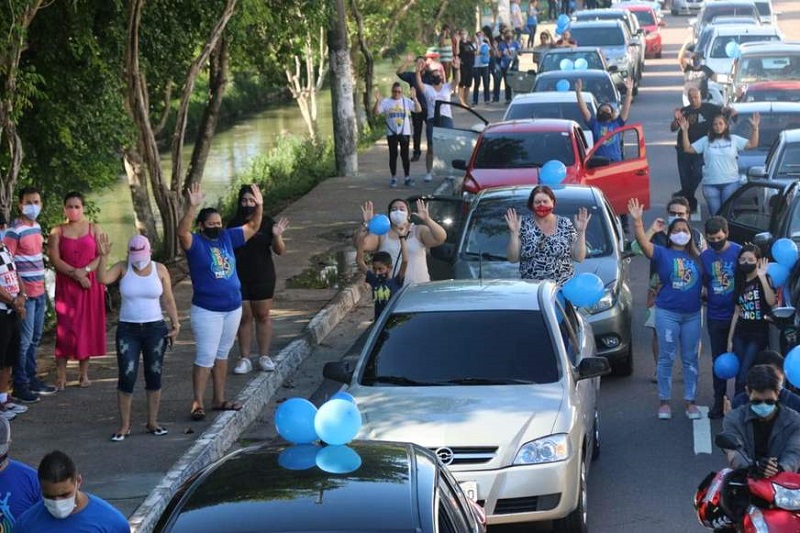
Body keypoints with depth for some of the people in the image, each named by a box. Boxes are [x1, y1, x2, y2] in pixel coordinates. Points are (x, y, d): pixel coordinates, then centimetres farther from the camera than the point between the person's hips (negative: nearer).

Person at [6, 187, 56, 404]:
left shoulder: (37, 226, 11)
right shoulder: (15, 230, -15)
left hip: (39, 291, 8)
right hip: (25, 293, -8)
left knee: (35, 338, 16)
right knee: (24, 340, -3)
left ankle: (31, 378, 26)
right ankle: (20, 384, 5)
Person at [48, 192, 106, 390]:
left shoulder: (94, 229, 7)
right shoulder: (57, 232, 5)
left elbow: (101, 255, -1)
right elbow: (55, 260, -5)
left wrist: (86, 270, -16)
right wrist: (76, 274, -16)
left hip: (90, 285, 1)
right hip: (65, 286, -1)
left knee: (87, 327, 2)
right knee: (65, 328, -7)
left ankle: (84, 374, 10)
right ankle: (61, 376, -7)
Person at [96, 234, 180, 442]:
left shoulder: (160, 270, 1)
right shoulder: (122, 268, -2)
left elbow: (168, 300, 4)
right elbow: (102, 279, -20)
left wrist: (175, 324, -2)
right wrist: (103, 256, -30)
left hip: (155, 329, 1)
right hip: (128, 331, -1)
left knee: (154, 376, 6)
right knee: (126, 377, -7)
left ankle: (152, 422, 17)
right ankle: (124, 425, 1)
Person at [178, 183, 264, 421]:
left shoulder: (227, 238, 6)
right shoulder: (195, 242, -11)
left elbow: (252, 227, 13)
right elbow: (182, 232, -33)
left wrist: (259, 206, -3)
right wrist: (192, 207, -45)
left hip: (233, 309, 6)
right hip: (207, 311, -6)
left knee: (222, 354, 15)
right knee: (205, 357, -5)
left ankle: (219, 399, 23)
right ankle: (197, 402, 0)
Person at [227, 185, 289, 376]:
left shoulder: (267, 223, -4)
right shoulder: (234, 224, 3)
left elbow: (279, 250, -6)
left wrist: (277, 236, -25)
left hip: (263, 278, -1)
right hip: (239, 279, 1)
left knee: (263, 316, 5)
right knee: (243, 317, 5)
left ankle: (264, 356, 14)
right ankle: (244, 358, 10)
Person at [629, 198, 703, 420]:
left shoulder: (696, 258, 10)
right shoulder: (662, 254, 0)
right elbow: (644, 243, -17)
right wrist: (637, 221, -30)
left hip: (692, 314, 3)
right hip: (667, 313, -3)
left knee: (690, 359, 8)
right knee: (666, 358, 1)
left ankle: (690, 401, 15)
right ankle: (664, 401, 10)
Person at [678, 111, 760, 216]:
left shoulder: (734, 140, 7)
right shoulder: (705, 141, 8)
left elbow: (752, 144, 3)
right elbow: (688, 148, 5)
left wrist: (755, 128, -8)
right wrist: (685, 131, -4)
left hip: (730, 183, -1)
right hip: (710, 184, 1)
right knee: (715, 213, -1)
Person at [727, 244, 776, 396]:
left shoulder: (764, 280, -5)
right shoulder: (741, 283, 12)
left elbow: (771, 301, -24)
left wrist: (762, 277, -25)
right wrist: (730, 339, 13)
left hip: (758, 335, -6)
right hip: (740, 334, 6)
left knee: (744, 378, -11)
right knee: (739, 377, 6)